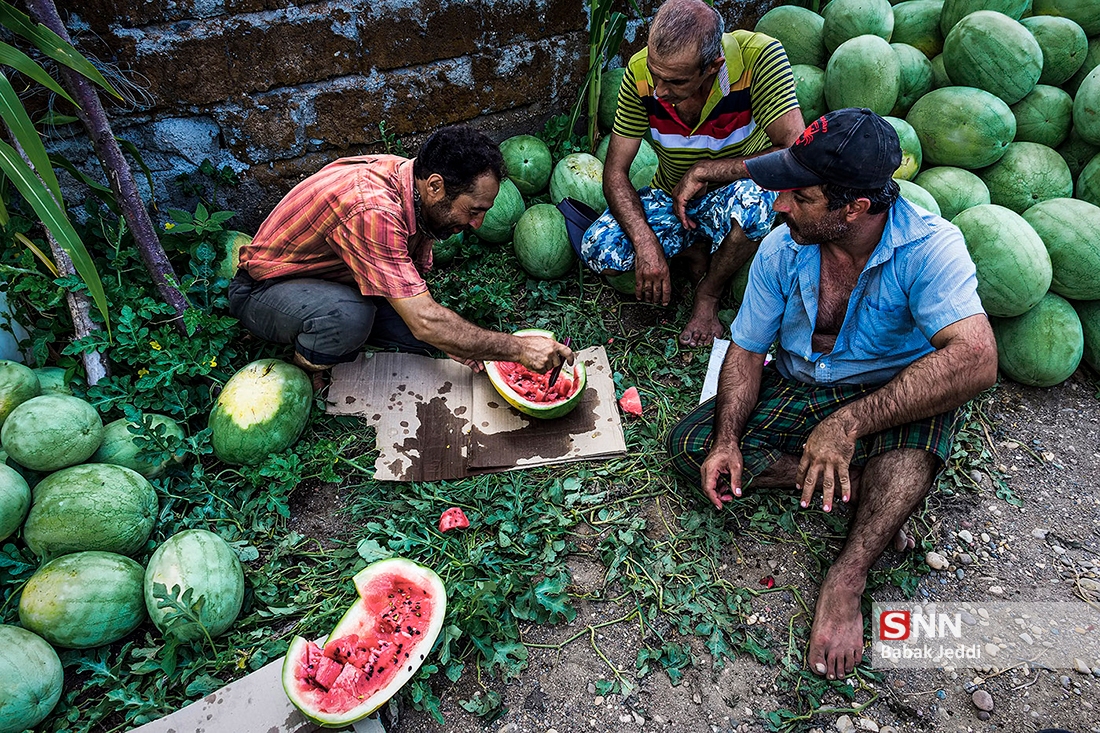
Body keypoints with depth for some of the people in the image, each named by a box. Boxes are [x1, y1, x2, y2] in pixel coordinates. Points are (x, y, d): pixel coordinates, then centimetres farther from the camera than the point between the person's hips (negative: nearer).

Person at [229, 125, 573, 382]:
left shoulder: (415, 188, -10)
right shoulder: (372, 209, -38)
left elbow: (412, 277, 1)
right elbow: (424, 322, -40)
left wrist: (449, 339, -15)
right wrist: (518, 348, -36)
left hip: (335, 280, 8)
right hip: (264, 290, -7)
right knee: (350, 315, -40)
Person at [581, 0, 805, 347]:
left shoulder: (759, 56, -29)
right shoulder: (641, 72, -19)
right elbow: (615, 171, -15)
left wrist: (703, 171, -30)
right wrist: (645, 243, -28)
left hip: (732, 197, -2)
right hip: (670, 198, 3)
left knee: (750, 200, -40)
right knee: (598, 252, -22)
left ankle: (708, 294, -8)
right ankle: (695, 249, 6)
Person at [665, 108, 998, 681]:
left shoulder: (928, 247, -24)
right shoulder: (781, 248, -12)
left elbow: (975, 359, -38)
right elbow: (747, 350, -4)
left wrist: (848, 423, -44)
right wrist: (728, 440, -20)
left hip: (889, 393, -4)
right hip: (795, 390, 4)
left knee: (919, 420, -39)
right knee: (689, 445, -14)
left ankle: (844, 581, -28)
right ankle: (866, 493, -13)